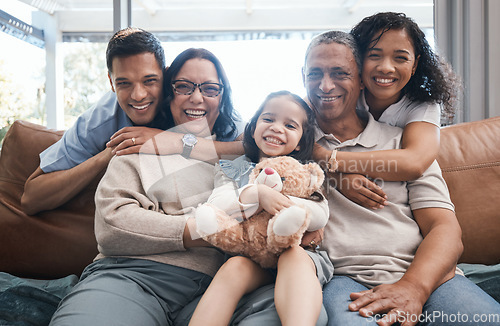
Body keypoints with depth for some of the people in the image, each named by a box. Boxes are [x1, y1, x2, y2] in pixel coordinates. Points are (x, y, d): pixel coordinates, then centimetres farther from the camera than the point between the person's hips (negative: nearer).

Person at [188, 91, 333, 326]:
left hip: (298, 250, 0)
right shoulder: (235, 169, 15)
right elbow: (214, 207, -4)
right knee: (234, 267, -34)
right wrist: (257, 194, -20)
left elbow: (320, 216, -3)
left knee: (293, 256, -36)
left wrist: (279, 200, -14)